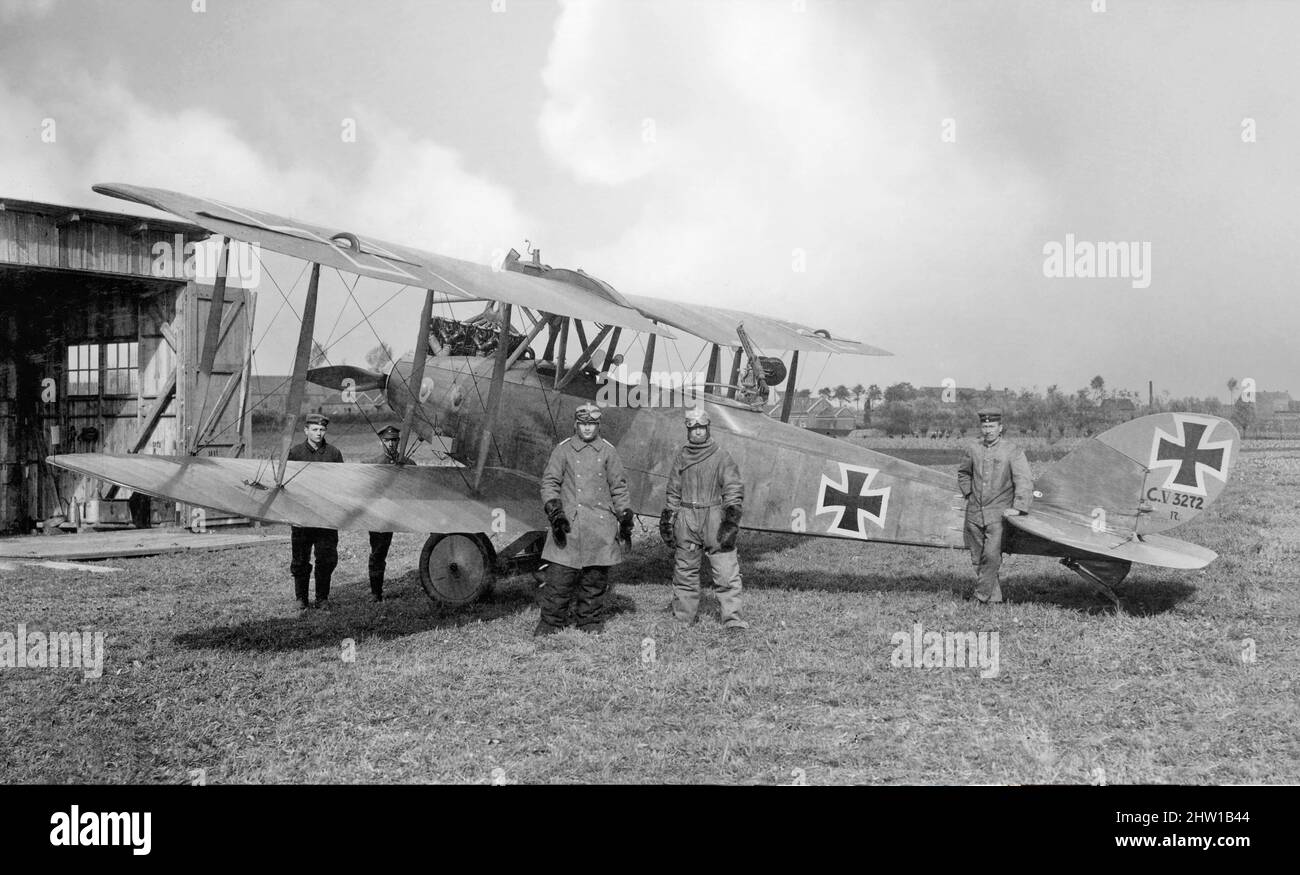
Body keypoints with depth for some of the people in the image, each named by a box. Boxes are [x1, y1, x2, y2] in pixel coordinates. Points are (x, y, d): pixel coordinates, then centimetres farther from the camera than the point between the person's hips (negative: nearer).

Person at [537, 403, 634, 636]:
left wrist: (626, 519, 9)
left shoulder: (608, 451, 9)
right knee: (559, 577, -4)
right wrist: (554, 512, -9)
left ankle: (591, 622, 19)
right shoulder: (563, 449, 5)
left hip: (601, 525, 1)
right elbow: (549, 482, 4)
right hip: (569, 524, -1)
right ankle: (550, 623, 5)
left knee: (595, 580, 6)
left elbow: (619, 488, 13)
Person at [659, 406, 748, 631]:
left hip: (715, 519, -3)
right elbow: (673, 492, 17)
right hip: (686, 520, 3)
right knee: (684, 570, 10)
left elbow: (734, 490, 0)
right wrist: (668, 520, 13)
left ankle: (732, 619, -5)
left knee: (726, 571, -8)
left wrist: (732, 517, -10)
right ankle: (682, 618, 21)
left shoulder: (721, 457, 1)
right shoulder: (681, 457, 11)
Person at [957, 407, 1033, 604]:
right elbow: (963, 473, 27)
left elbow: (1024, 481, -9)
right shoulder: (973, 450, 9)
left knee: (991, 555, -15)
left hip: (998, 513, -4)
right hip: (974, 512, 5)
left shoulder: (1013, 451, -4)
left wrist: (1017, 507, -17)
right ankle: (995, 596, 15)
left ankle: (982, 596, -7)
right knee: (977, 558, 5)